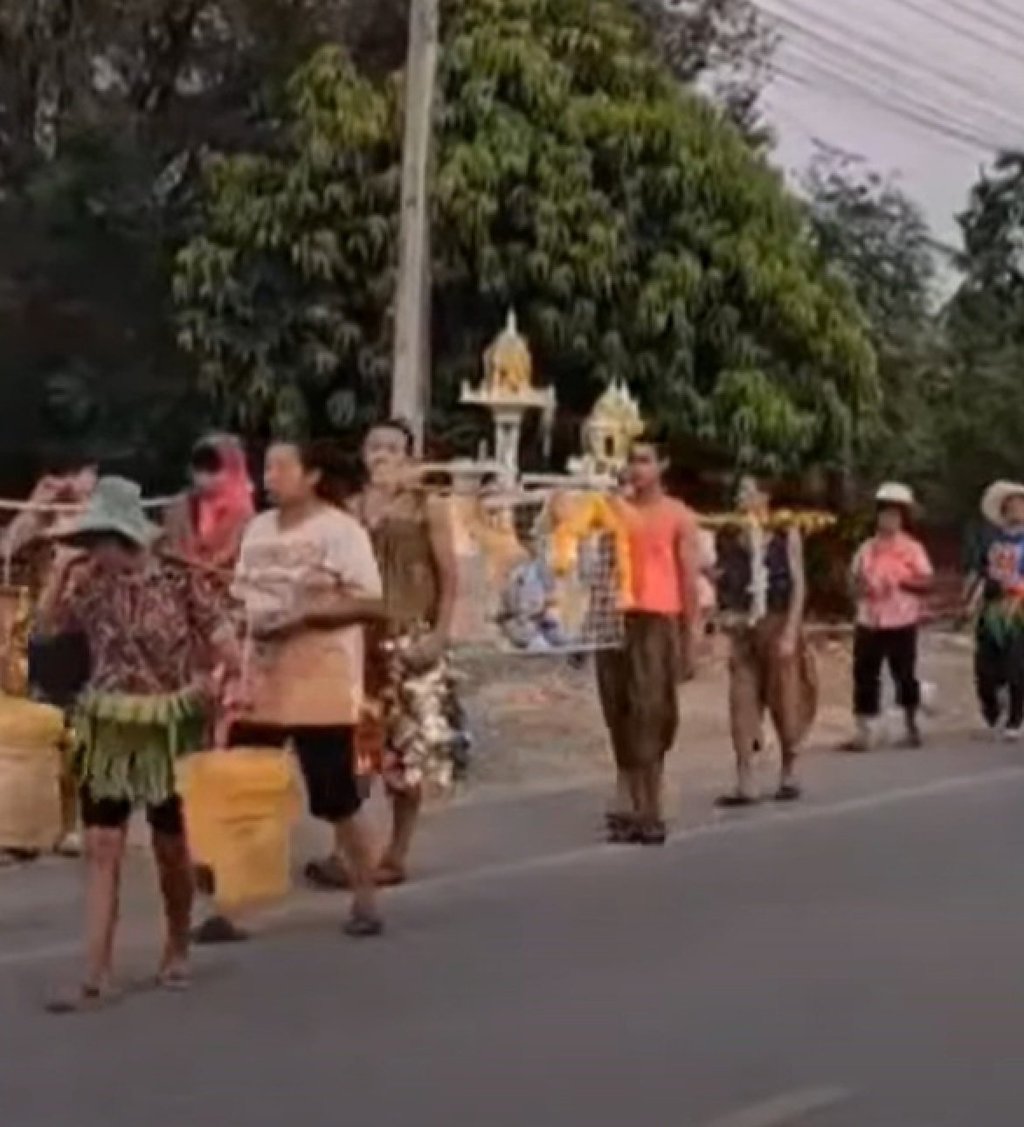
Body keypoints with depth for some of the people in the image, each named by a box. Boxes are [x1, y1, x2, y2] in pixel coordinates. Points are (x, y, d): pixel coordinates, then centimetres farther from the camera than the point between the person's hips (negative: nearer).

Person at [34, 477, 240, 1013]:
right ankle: (96, 975, -3)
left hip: (169, 728, -3)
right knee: (102, 848, -4)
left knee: (171, 846, 10)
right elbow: (45, 627, 1)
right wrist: (59, 571, -7)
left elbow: (217, 635, -9)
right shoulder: (90, 586, 2)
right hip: (109, 731, 3)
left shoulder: (176, 581, -9)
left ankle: (177, 950, 32)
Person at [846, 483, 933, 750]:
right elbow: (854, 578, 14)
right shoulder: (866, 548, 8)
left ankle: (911, 726, 28)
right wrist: (858, 585, -8)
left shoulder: (913, 548, -2)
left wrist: (901, 582, -21)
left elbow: (926, 583, -7)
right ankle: (864, 733, 2)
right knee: (864, 677, -1)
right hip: (868, 623, 3)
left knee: (904, 675, 8)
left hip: (901, 623, -3)